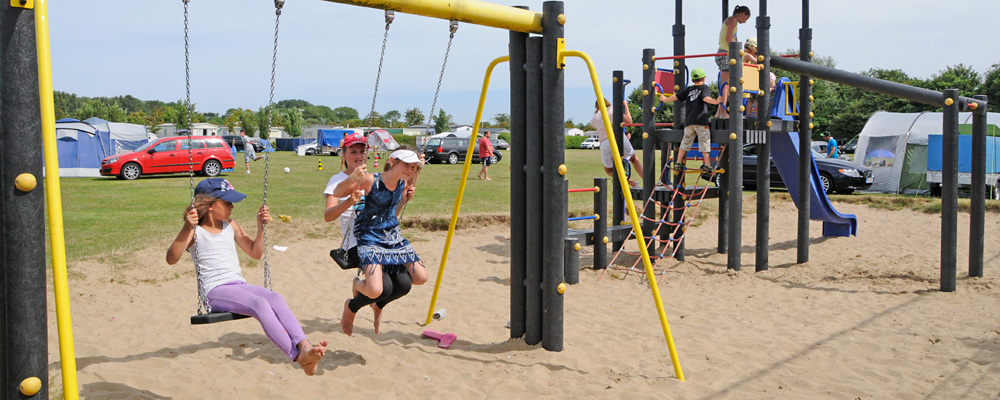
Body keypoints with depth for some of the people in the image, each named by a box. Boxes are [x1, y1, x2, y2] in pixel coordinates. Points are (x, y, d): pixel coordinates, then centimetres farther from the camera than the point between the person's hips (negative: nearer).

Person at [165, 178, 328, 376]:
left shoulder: (231, 226, 21)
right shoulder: (195, 232, 2)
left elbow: (255, 252, 28)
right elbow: (171, 259, -14)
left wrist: (261, 226, 14)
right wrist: (186, 229, -27)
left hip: (240, 285, 6)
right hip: (216, 291, -6)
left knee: (276, 299, -27)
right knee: (260, 303, -33)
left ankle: (304, 346, -46)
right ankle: (297, 356, -44)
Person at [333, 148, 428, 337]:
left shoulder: (403, 183, 2)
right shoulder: (371, 181, -18)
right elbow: (337, 193, -16)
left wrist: (405, 198, 3)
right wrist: (352, 178, -35)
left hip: (394, 238, 7)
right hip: (370, 240, -7)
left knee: (421, 277, 4)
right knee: (375, 291, -27)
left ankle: (379, 304, 29)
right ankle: (351, 307, 13)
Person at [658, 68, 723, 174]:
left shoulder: (688, 89, 16)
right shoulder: (704, 87, 4)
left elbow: (676, 96, 18)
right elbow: (705, 98, -14)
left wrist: (665, 99, 32)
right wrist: (716, 101, -24)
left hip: (688, 121, 4)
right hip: (700, 120, -4)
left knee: (685, 142, 12)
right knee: (704, 141, -3)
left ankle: (678, 163, 12)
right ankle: (707, 164, -9)